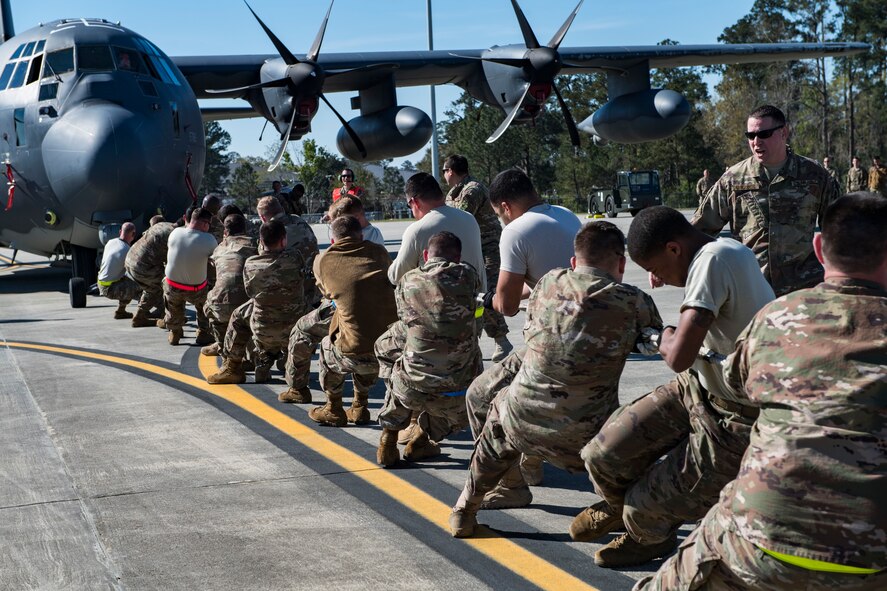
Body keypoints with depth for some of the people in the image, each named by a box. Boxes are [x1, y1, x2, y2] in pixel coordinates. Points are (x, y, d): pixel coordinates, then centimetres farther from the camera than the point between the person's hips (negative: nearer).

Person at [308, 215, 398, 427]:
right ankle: (359, 408, 43)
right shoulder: (378, 252, 10)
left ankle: (334, 411, 40)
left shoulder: (322, 261, 6)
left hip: (356, 357, -2)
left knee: (327, 347, 31)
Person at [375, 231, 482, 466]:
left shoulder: (407, 282, 1)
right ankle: (421, 440, 24)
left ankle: (388, 442, 32)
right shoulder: (467, 276, -3)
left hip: (412, 391, 1)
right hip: (458, 396, -1)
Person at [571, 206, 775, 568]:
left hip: (736, 422, -9)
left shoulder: (713, 260, -27)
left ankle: (650, 538, 33)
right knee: (604, 455, 2)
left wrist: (667, 341, -12)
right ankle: (619, 504, 34)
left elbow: (679, 357, -33)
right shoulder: (728, 251, 2)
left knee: (645, 511, -2)